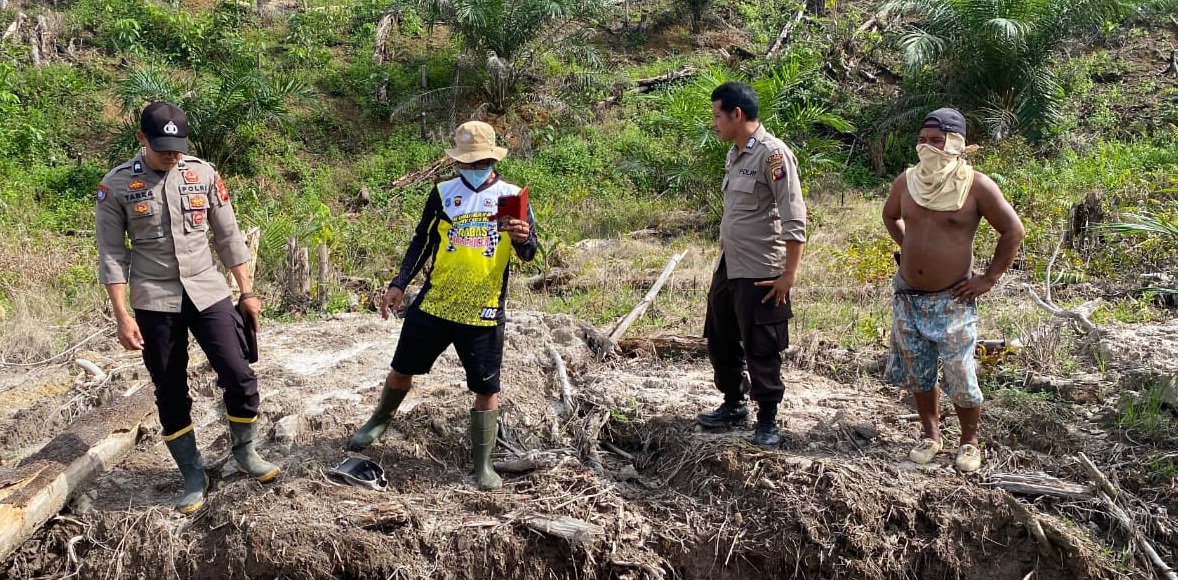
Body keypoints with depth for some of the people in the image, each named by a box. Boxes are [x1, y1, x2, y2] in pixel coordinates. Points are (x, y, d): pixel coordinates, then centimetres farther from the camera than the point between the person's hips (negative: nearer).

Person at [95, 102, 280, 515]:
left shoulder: (203, 174, 1)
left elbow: (228, 238, 7)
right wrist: (122, 316, -9)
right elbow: (111, 256, -3)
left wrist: (247, 292, 5)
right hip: (154, 302, -1)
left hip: (208, 292, 2)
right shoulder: (116, 186, -5)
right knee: (170, 392, 5)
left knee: (239, 376, -3)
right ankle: (193, 477, 18)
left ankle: (245, 453, 21)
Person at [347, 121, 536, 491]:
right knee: (403, 368, 15)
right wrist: (399, 284, 1)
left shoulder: (511, 195, -1)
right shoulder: (443, 193, 3)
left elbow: (528, 254, -4)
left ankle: (482, 464, 15)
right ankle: (380, 420, 43)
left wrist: (523, 239, -27)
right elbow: (422, 242, 9)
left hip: (483, 312, -2)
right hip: (433, 305, 2)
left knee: (486, 388, 1)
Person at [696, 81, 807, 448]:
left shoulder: (773, 154, -18)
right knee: (720, 341, 18)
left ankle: (768, 421, 16)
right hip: (727, 268, 9)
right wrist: (725, 252, 18)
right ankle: (733, 405, 36)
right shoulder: (735, 153, 9)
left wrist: (790, 274, -20)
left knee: (761, 350, 2)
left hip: (760, 274, -9)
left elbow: (794, 219, -19)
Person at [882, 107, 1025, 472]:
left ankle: (969, 442, 19)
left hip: (952, 301, -4)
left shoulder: (975, 186, -12)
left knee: (960, 378, -1)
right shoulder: (906, 181, 1)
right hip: (909, 298, 4)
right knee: (919, 374, 13)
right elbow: (890, 216, 23)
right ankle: (931, 436, 29)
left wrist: (989, 279, -7)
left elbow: (1013, 230, -5)